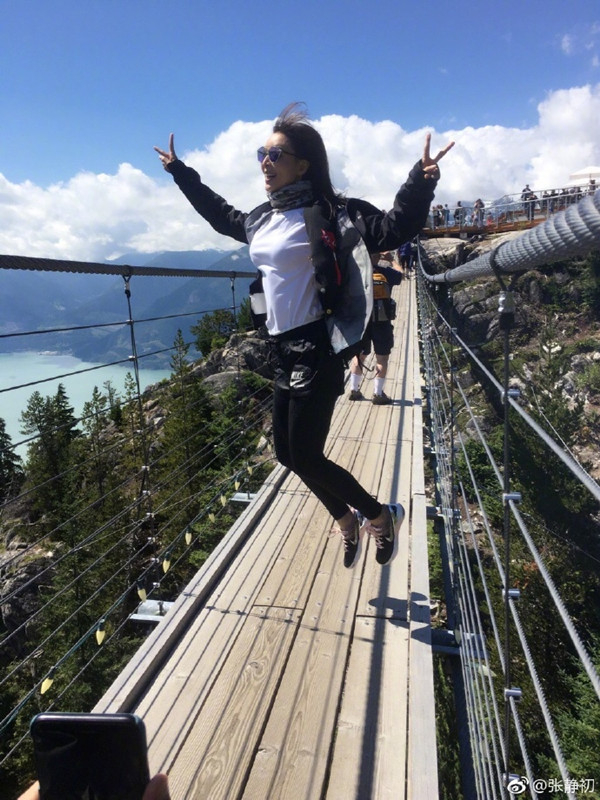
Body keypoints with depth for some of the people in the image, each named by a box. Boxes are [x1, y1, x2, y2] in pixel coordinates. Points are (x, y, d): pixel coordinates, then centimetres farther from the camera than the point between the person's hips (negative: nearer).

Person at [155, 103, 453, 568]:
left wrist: (420, 184, -33)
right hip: (284, 350, 8)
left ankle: (381, 516, 20)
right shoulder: (262, 219, 12)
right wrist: (180, 173, 38)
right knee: (288, 453, 13)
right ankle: (347, 521, 35)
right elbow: (223, 216, 31)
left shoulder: (329, 215, -9)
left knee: (305, 457, -5)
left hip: (317, 349, -8)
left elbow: (391, 231, -17)